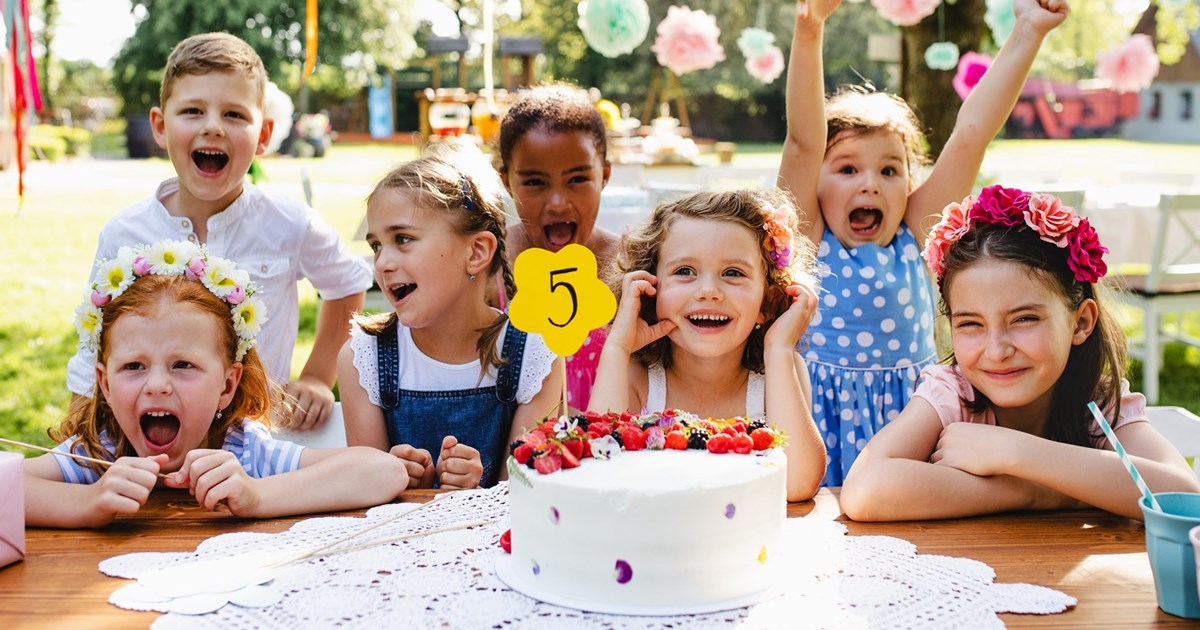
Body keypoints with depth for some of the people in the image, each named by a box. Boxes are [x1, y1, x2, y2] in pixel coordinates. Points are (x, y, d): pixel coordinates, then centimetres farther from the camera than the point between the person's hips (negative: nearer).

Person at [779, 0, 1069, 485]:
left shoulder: (912, 241, 5)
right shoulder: (809, 241, -1)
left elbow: (970, 137, 1)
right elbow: (804, 142, -14)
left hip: (908, 410, 3)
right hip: (826, 419, -2)